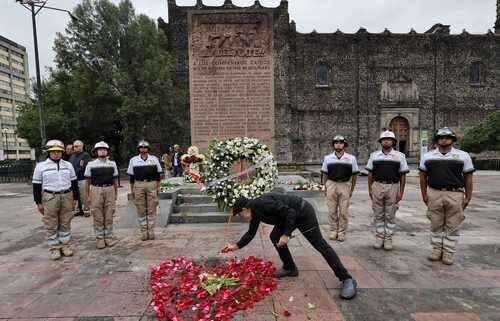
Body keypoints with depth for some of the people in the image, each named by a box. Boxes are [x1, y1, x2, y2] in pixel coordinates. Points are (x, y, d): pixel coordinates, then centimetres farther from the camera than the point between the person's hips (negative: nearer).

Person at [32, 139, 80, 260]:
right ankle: (54, 248, 14)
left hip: (67, 197, 2)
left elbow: (74, 182, 11)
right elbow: (37, 185, 2)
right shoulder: (41, 166, 0)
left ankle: (65, 245, 20)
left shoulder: (68, 165, 8)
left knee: (65, 223, 9)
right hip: (50, 198, -2)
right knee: (51, 225, 4)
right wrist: (38, 202, -1)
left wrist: (75, 199, 8)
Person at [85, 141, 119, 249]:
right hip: (96, 191, -1)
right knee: (98, 216, 4)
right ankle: (100, 238, 14)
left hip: (110, 190, 2)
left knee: (109, 216, 7)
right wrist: (88, 195, 2)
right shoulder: (91, 164, 2)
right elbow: (88, 181, 5)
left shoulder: (112, 164, 7)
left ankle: (109, 237, 17)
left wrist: (115, 193, 10)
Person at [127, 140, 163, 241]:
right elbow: (131, 176, 9)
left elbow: (158, 174, 10)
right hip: (138, 185, 0)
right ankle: (143, 231, 12)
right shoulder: (133, 160, 7)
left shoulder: (154, 159, 8)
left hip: (152, 185, 0)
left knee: (151, 209, 3)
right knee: (141, 210, 3)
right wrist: (132, 189, 4)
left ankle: (151, 231, 11)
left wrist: (158, 187, 4)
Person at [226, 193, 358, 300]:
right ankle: (290, 268, 22)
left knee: (320, 245, -9)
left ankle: (347, 279, -2)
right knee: (275, 237, 8)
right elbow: (250, 233, 20)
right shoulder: (255, 213, 5)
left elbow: (290, 212, -27)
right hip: (291, 216, 10)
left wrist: (287, 234, -25)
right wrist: (237, 246, 21)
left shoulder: (261, 204, -26)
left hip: (303, 212, -10)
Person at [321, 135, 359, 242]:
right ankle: (333, 231, 19)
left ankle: (342, 232, 15)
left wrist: (352, 190, 4)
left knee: (344, 211, 4)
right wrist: (325, 188, 7)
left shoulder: (351, 158, 0)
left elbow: (354, 175, 5)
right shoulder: (328, 158, 3)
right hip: (331, 185, 1)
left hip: (345, 186, -1)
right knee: (332, 211, 7)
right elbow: (325, 174, 9)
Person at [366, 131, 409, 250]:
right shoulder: (374, 155, 5)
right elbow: (370, 174, 8)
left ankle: (388, 239, 16)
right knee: (378, 215, 8)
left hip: (393, 187, -1)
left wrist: (401, 192, -3)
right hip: (377, 187, 1)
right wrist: (370, 189, 3)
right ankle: (379, 238, 18)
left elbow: (403, 176, 2)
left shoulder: (400, 156, 2)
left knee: (390, 216, 7)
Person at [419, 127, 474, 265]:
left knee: (453, 226, 6)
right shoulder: (427, 156, 6)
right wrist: (424, 194, 5)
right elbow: (423, 176, 10)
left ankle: (449, 252, 18)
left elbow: (468, 178, 3)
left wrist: (468, 198, -1)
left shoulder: (463, 156, 2)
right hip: (434, 194, 1)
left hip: (455, 194, -1)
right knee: (436, 224, 10)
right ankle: (437, 250, 22)